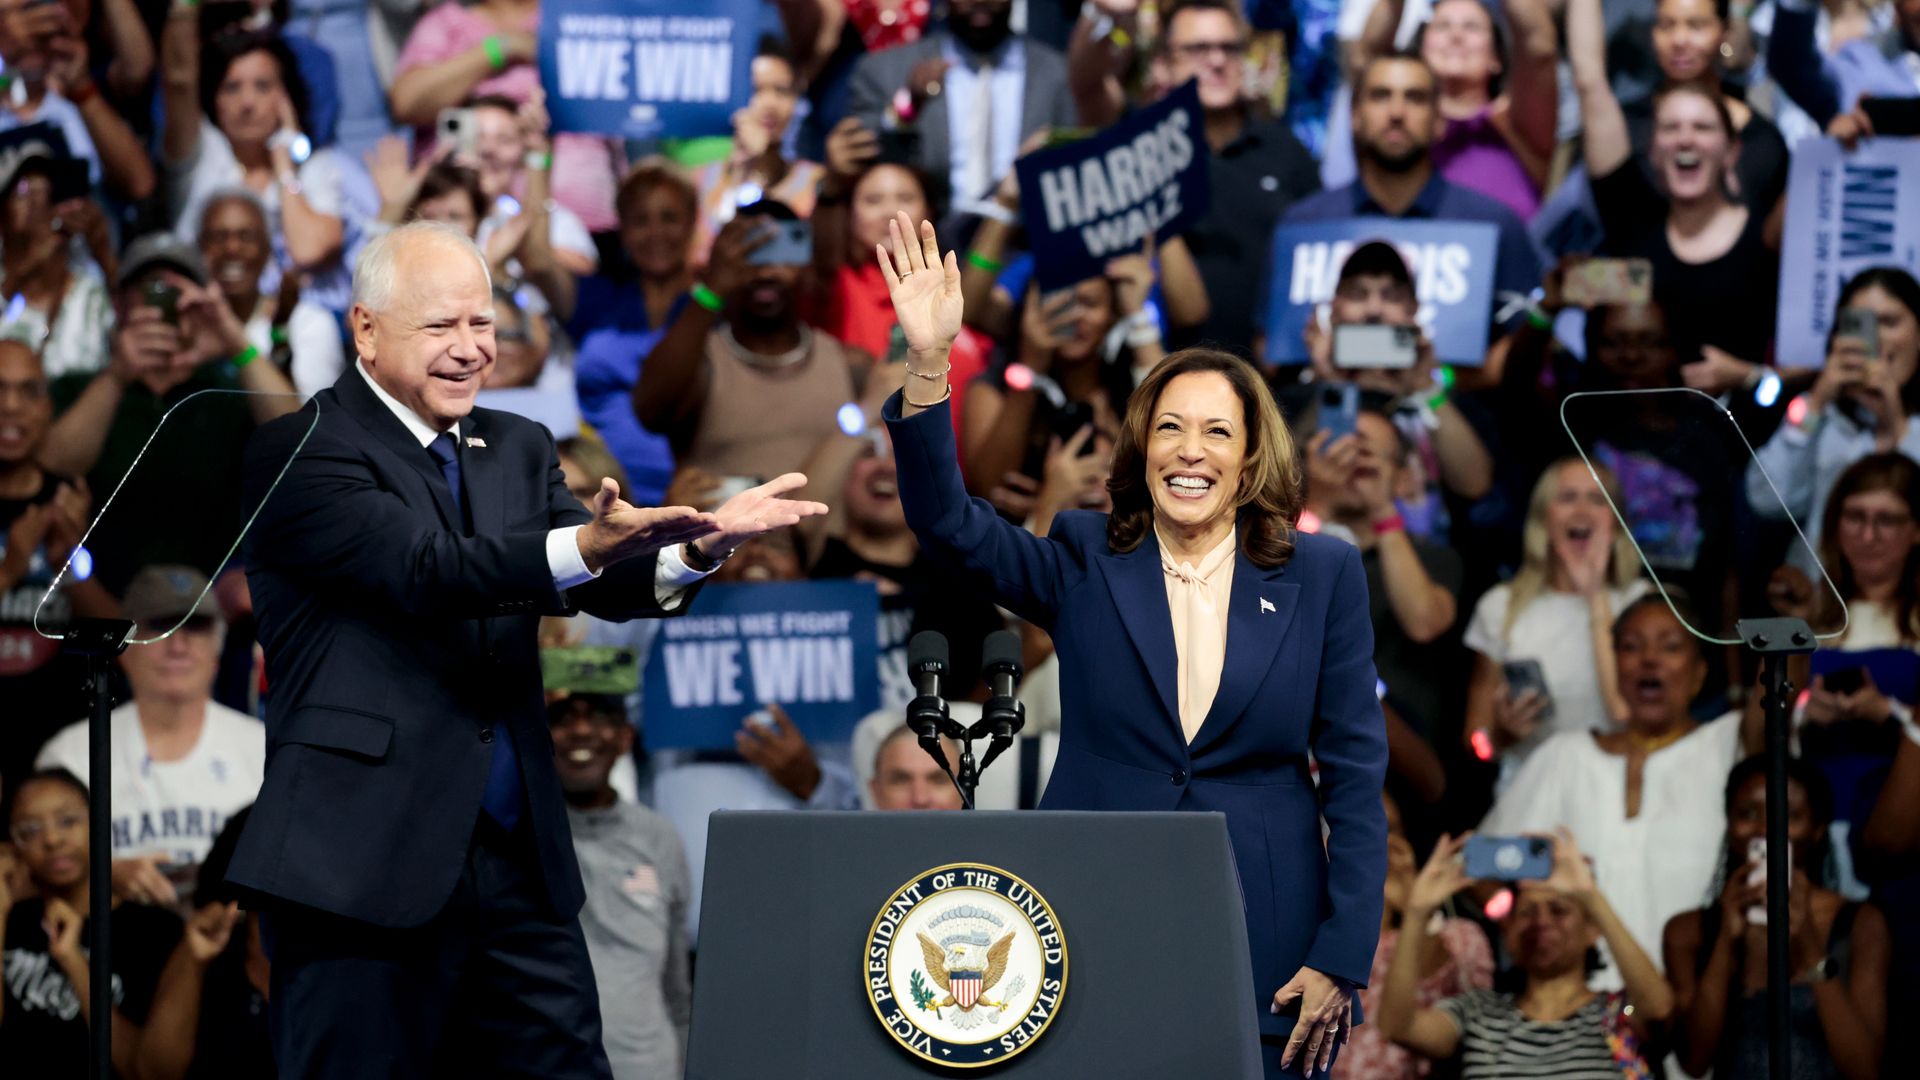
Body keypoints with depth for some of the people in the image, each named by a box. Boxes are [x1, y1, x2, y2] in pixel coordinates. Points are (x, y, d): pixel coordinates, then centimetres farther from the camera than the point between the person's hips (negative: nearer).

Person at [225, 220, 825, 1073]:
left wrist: (698, 546, -20)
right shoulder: (301, 454, -6)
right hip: (366, 865, -6)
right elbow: (428, 570, -21)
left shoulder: (517, 450, 16)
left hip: (519, 857, 6)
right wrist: (583, 546, -37)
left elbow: (604, 583, 2)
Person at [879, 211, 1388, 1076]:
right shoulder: (1086, 565, 7)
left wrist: (1340, 961, -4)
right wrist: (928, 362, -22)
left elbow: (1355, 776, 3)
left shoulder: (1321, 578, 5)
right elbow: (948, 522, -8)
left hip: (1263, 958, 0)